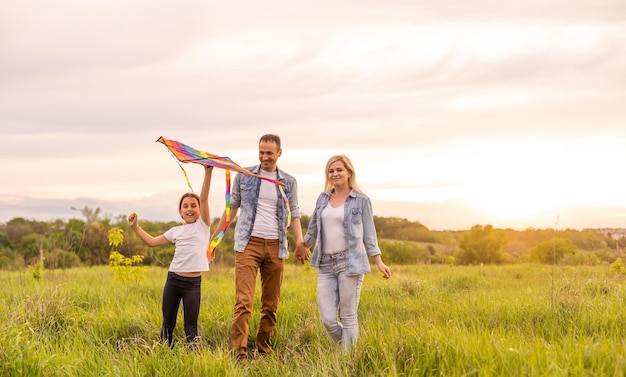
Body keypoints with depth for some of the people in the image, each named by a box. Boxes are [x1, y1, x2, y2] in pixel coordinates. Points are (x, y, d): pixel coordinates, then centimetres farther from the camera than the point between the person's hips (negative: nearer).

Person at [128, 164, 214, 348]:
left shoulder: (203, 225, 2)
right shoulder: (176, 231, 12)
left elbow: (204, 198, -10)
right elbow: (152, 242, 20)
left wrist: (208, 173, -18)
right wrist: (135, 226, 15)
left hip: (193, 282, -4)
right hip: (173, 279, 4)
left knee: (191, 326, -4)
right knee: (167, 323, 11)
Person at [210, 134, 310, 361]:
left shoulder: (289, 182, 9)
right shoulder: (243, 176, 6)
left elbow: (294, 216, 11)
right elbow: (232, 207, 13)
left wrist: (300, 242, -6)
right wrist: (214, 235, 9)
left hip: (276, 246, 2)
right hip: (248, 244, -2)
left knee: (271, 304, 7)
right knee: (243, 301, -13)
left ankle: (263, 350, 19)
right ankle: (239, 353, -14)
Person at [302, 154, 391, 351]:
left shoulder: (361, 200, 1)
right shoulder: (323, 198, 12)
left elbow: (369, 234, 2)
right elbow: (313, 230, 24)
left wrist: (379, 262, -6)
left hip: (350, 263, -3)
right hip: (326, 265, 4)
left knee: (348, 317, -2)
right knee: (328, 319, -2)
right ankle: (344, 348, 24)